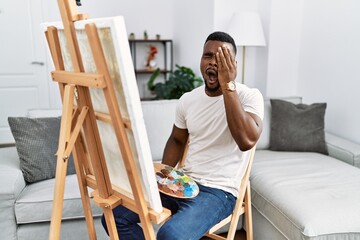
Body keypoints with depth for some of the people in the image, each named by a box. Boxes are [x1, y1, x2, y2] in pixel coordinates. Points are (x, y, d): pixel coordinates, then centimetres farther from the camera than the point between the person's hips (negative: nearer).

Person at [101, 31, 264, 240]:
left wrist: (228, 86, -27)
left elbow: (247, 141, -29)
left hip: (218, 190, -5)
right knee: (114, 214, -5)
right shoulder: (187, 100, 6)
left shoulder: (249, 96, -10)